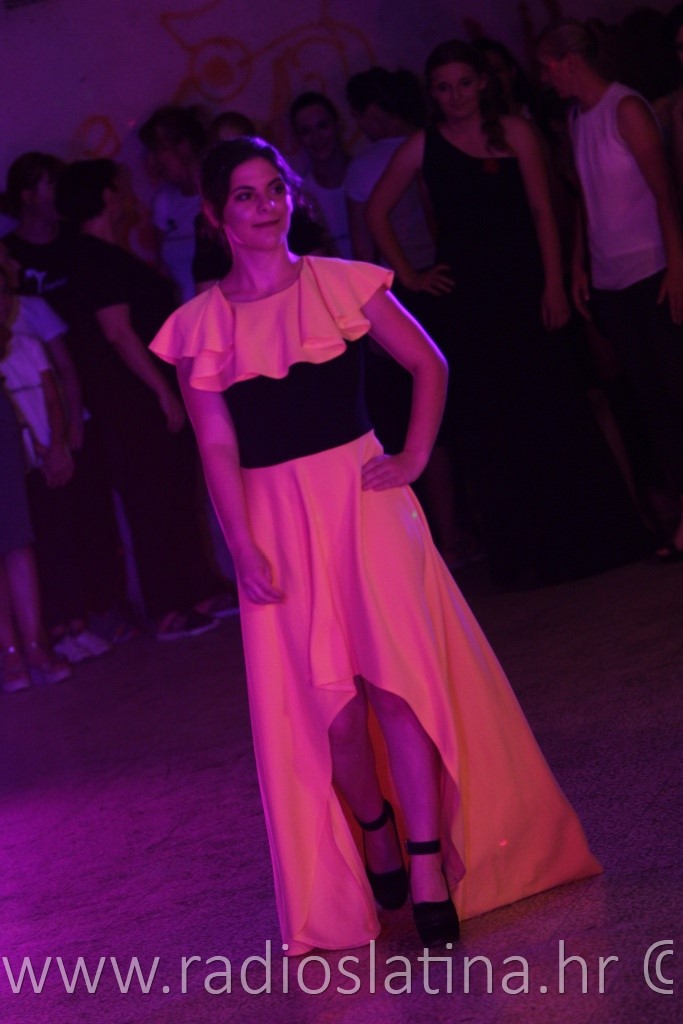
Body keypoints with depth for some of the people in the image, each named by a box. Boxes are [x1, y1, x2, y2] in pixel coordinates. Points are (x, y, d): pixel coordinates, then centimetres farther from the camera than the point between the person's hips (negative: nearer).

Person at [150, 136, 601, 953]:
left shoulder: (341, 284, 1)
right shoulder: (200, 325, 2)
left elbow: (428, 365, 7)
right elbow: (218, 448, -1)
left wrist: (412, 460, -3)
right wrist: (244, 549, -8)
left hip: (361, 496, -1)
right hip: (276, 517, 1)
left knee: (395, 673, -9)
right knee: (326, 696, 0)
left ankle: (430, 867, -5)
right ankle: (376, 833, 25)